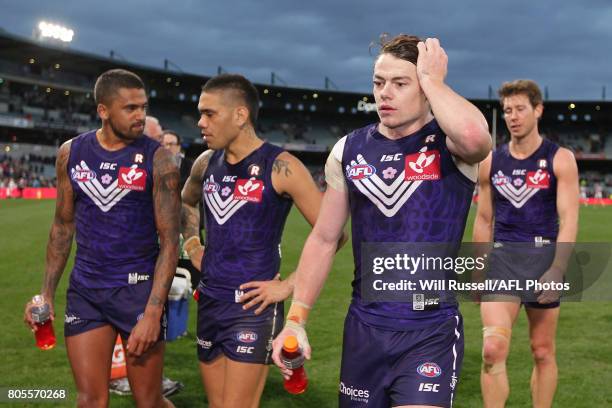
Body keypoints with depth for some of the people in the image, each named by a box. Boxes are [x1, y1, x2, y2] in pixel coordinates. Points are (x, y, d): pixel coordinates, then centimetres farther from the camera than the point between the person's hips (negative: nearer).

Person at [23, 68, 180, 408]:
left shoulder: (157, 159, -9)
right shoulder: (71, 153, 3)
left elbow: (169, 241, -11)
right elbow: (63, 225, 13)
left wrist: (153, 312, -18)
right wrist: (46, 293, 10)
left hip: (138, 288, -3)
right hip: (85, 290, 3)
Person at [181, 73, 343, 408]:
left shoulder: (280, 167, -14)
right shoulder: (206, 163, 5)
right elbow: (185, 203, 28)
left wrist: (288, 286, -14)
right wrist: (192, 245, 13)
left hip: (252, 306, -6)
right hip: (209, 301, 7)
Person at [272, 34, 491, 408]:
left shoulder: (450, 144, -9)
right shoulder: (349, 150, 3)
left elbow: (475, 137, -36)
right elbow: (324, 239, 9)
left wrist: (432, 79, -19)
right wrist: (296, 319, 5)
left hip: (431, 331, -4)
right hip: (363, 327, 4)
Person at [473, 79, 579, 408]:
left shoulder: (560, 159, -1)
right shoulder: (490, 162, 8)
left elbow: (569, 218, -8)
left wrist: (556, 271, -19)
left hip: (543, 260, -1)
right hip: (501, 261, 1)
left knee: (543, 352, 9)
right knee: (493, 350, -12)